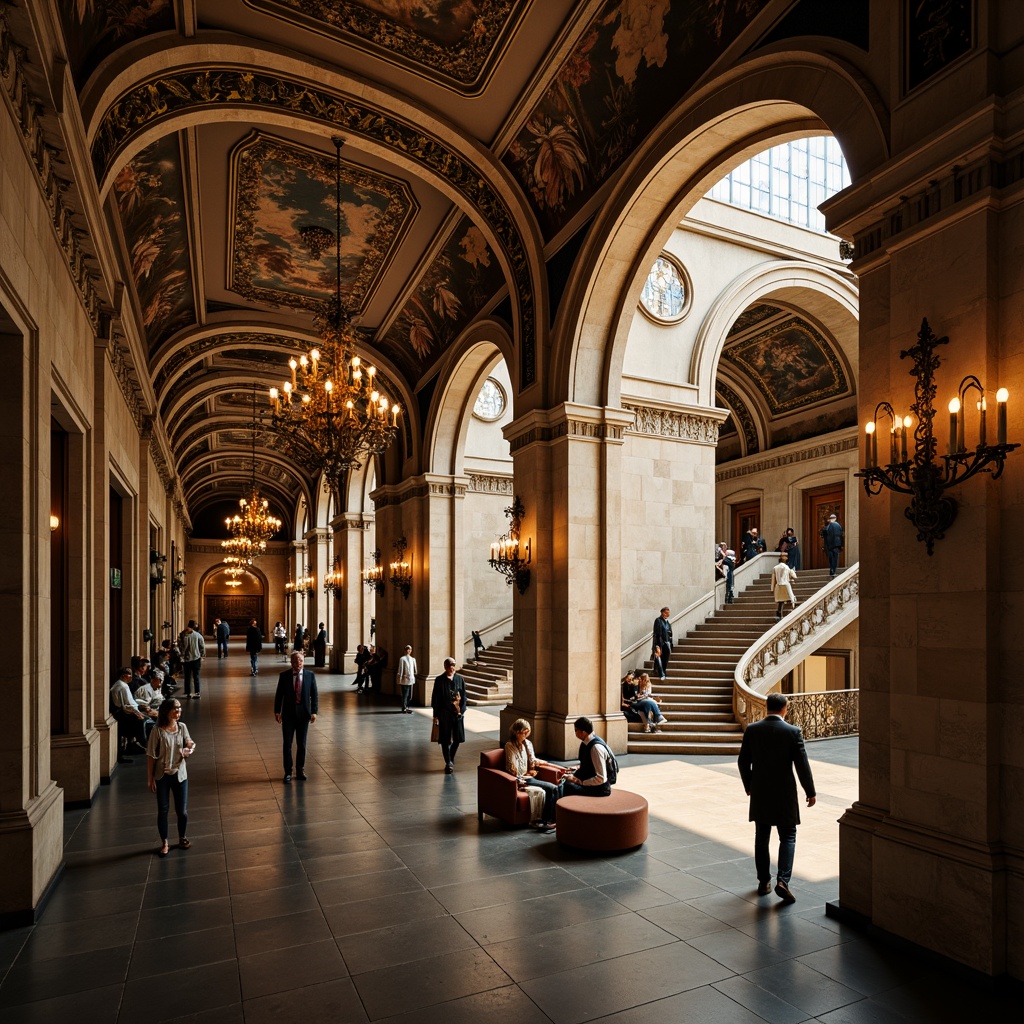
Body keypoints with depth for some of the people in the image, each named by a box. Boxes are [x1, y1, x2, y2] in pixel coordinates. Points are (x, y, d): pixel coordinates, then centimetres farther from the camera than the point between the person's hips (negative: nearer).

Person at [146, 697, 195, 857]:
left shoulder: (182, 727, -3)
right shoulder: (158, 731, -15)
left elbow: (189, 745, 8)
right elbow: (151, 756, -10)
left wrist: (189, 749, -16)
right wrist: (150, 778, -9)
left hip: (180, 774, 3)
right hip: (162, 776, -3)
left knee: (182, 810, 10)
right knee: (163, 810, 10)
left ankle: (182, 838, 32)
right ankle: (164, 843, 27)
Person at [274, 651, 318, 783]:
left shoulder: (310, 675, -1)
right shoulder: (284, 676, -3)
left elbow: (314, 695, 0)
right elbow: (279, 694, 0)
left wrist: (314, 711, -8)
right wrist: (277, 711, -8)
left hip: (303, 714, 1)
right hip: (288, 714, 0)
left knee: (302, 745, 9)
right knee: (287, 745, 4)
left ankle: (300, 771, 22)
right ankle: (288, 772, 17)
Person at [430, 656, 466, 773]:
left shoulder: (460, 679, 4)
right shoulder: (439, 680, -3)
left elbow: (463, 697, 6)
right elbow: (435, 699, -2)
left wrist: (462, 710, -5)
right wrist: (436, 715, -4)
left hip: (458, 714, 2)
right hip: (444, 714, -2)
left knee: (457, 739, 7)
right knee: (445, 739, 1)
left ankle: (451, 760, 29)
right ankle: (449, 762, 12)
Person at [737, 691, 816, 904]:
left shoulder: (752, 729, -4)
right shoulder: (793, 731, -12)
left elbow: (743, 762, 0)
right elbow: (802, 765, -10)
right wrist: (810, 792, 4)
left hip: (759, 793, 3)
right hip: (784, 794, -2)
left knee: (761, 837, 14)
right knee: (788, 838, 9)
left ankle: (763, 882, 22)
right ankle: (782, 881, -4)